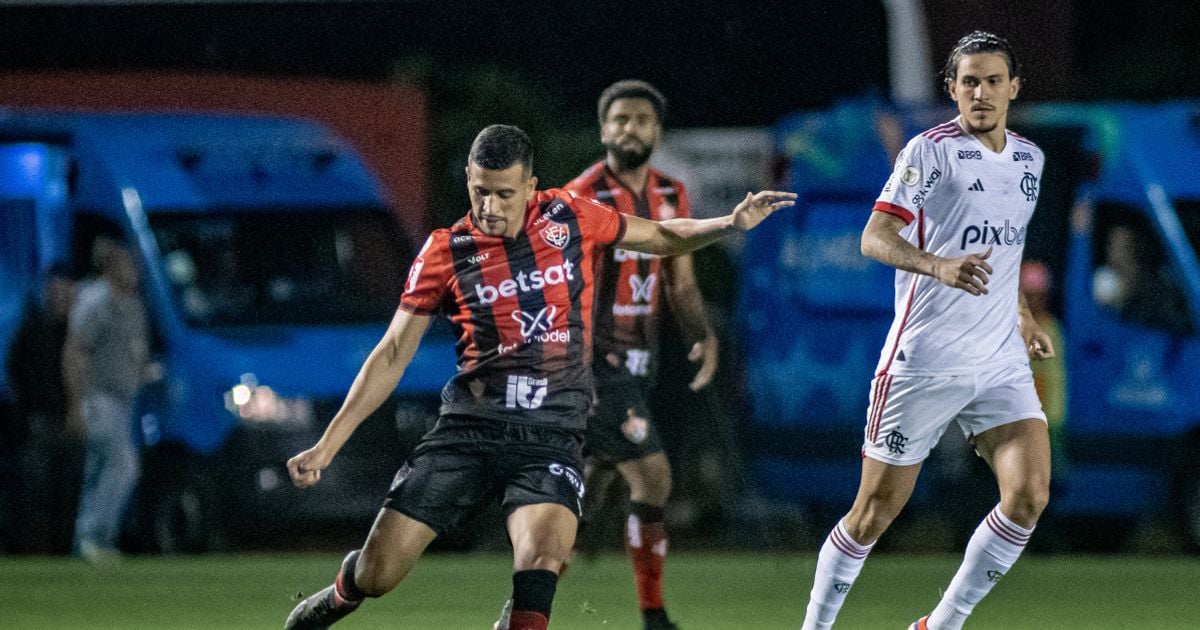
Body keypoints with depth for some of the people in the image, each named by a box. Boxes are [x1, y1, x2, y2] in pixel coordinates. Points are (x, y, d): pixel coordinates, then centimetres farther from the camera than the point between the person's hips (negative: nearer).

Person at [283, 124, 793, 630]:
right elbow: (393, 353, 3)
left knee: (542, 554, -30)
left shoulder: (569, 217, 3)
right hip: (468, 430, 0)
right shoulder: (446, 252, 0)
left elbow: (661, 237, 20)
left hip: (550, 438, 0)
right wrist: (328, 445, -1)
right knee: (377, 571, -3)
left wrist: (731, 224, 3)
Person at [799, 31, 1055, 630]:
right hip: (924, 364, -5)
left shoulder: (1028, 158, 13)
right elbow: (875, 238, -19)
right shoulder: (931, 150, -9)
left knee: (1029, 495, -12)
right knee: (876, 510, 0)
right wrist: (940, 267, -35)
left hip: (1001, 360, 5)